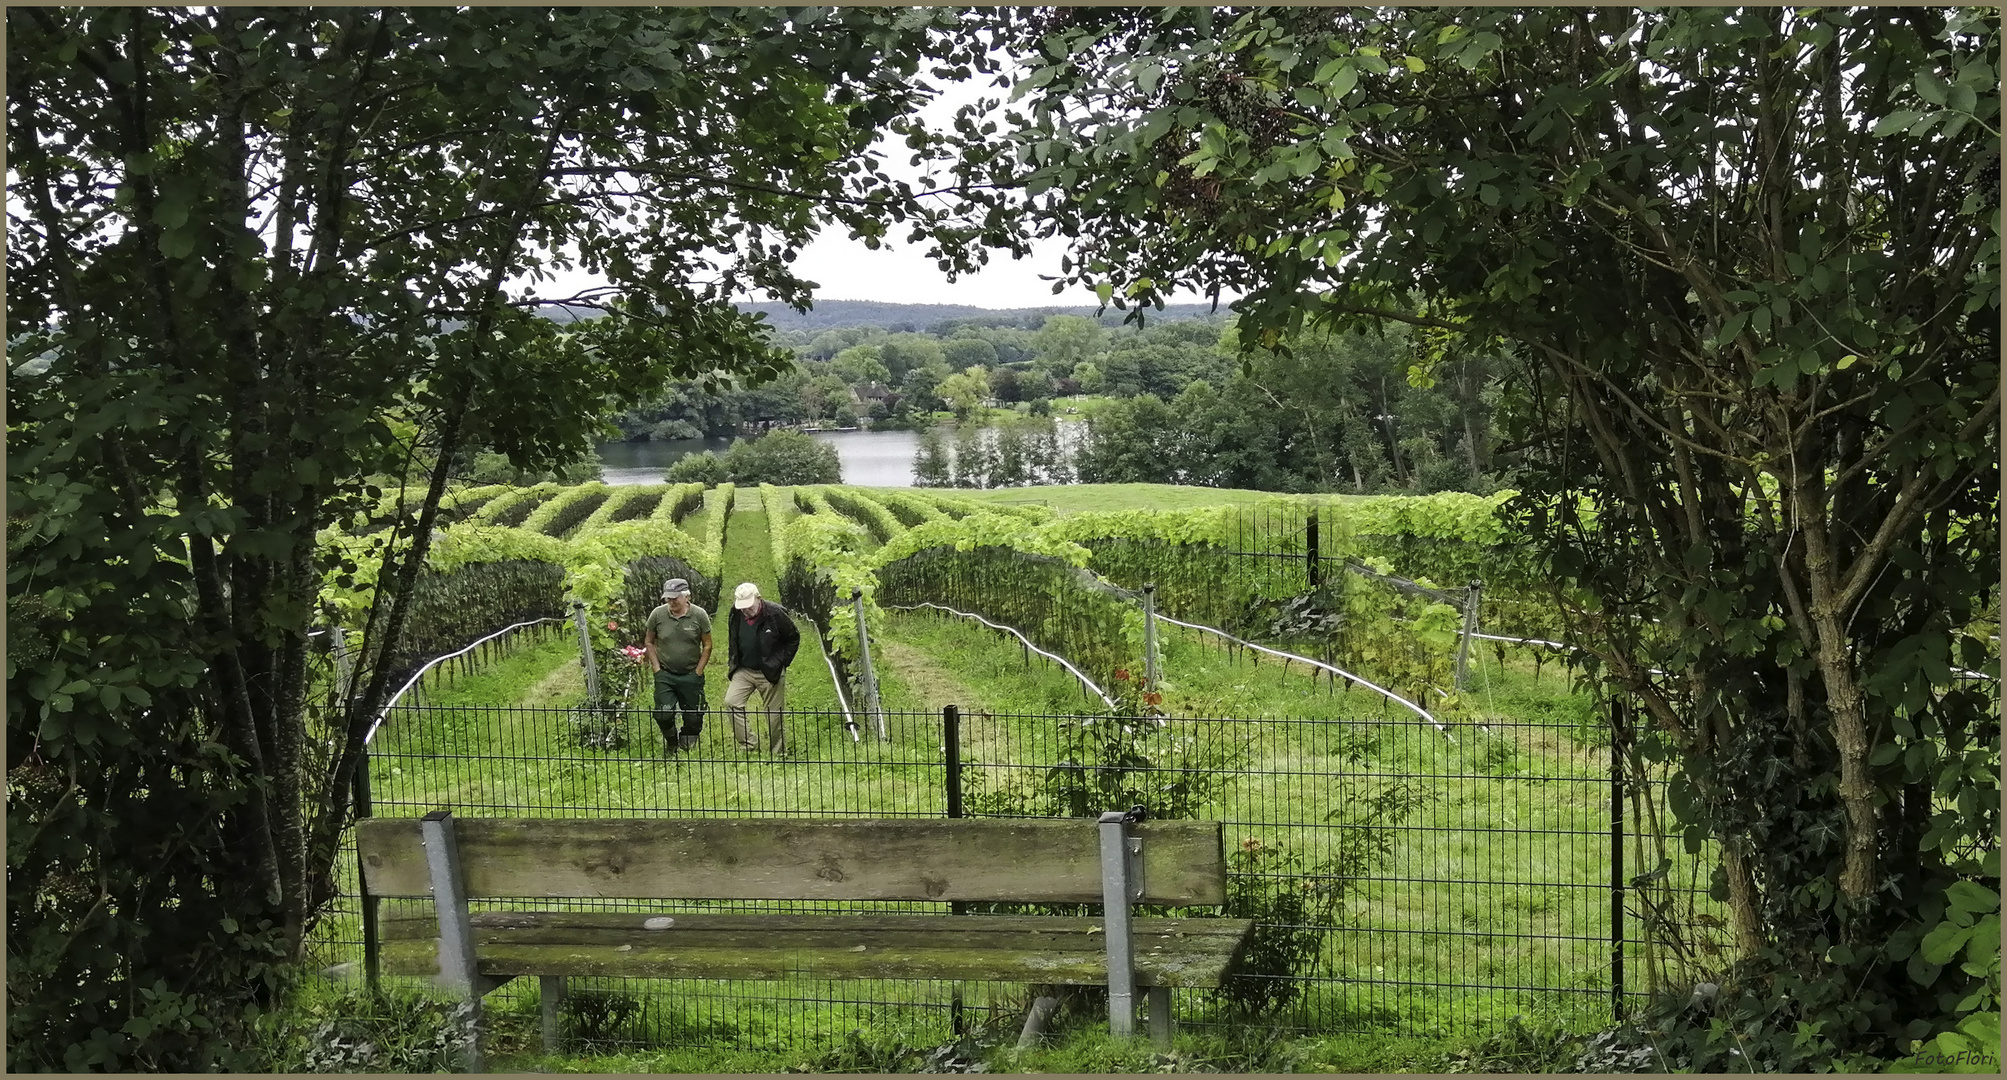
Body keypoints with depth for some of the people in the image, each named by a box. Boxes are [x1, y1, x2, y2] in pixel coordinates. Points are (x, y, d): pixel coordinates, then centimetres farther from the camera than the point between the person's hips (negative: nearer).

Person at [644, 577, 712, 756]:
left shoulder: (699, 615, -6)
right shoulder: (657, 614, -4)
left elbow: (707, 645, 2)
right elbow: (649, 642, 8)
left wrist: (698, 671, -3)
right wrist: (656, 668, 0)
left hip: (691, 675, 0)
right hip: (665, 675, 0)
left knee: (693, 717, 2)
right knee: (663, 713, -11)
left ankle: (686, 745, 26)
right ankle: (671, 742, 17)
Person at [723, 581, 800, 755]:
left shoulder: (775, 614, -14)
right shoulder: (737, 616, 0)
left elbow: (794, 638, -3)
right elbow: (733, 642, 19)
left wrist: (781, 663, -5)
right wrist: (733, 663, 9)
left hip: (770, 673, -4)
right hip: (743, 671, 4)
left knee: (774, 714, 2)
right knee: (731, 702, -14)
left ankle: (778, 753, 16)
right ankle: (749, 746, -9)